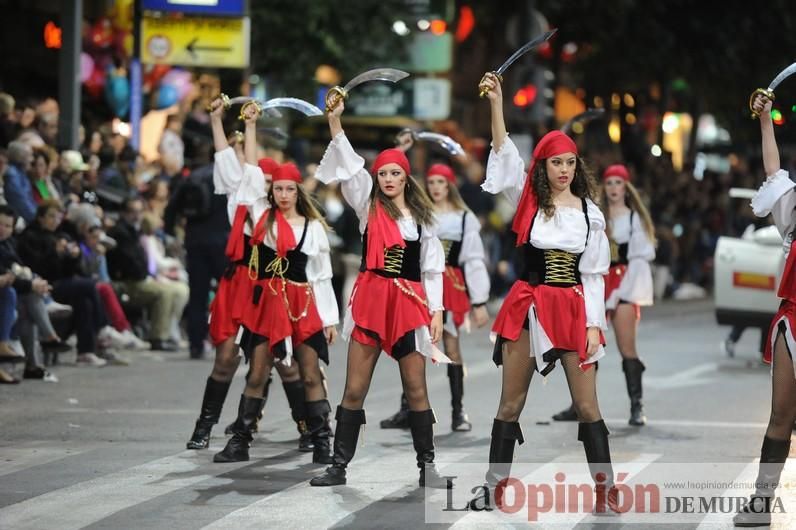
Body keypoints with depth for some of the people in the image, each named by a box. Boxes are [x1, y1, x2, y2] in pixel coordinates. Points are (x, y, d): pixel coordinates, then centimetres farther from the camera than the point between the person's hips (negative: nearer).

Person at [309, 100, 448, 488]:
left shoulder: (423, 217, 10)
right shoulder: (369, 207, 6)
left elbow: (433, 267, 10)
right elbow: (350, 167, -6)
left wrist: (436, 311, 3)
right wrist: (335, 123, -17)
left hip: (410, 302, 1)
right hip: (370, 298, -1)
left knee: (416, 388, 3)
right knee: (355, 389, 0)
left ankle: (427, 466, 10)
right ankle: (339, 466, 5)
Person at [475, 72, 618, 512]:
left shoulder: (590, 213, 4)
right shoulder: (528, 201, 1)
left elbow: (594, 274, 5)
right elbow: (505, 155, -12)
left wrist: (594, 325, -3)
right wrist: (496, 103, -22)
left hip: (573, 307, 0)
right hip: (529, 305, 0)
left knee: (587, 405, -2)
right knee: (510, 404, 7)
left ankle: (606, 489, 3)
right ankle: (494, 487, 14)